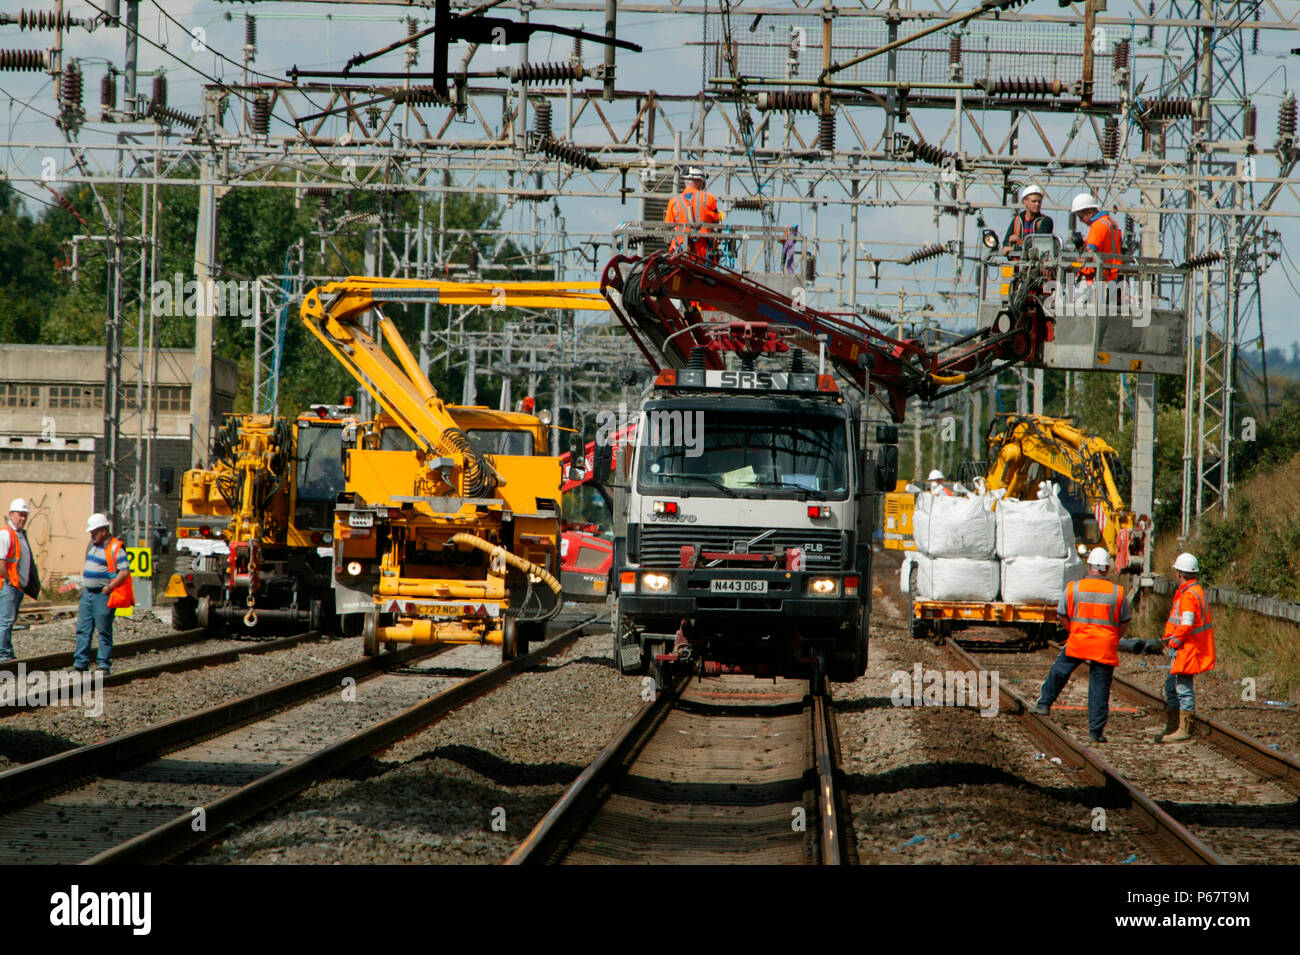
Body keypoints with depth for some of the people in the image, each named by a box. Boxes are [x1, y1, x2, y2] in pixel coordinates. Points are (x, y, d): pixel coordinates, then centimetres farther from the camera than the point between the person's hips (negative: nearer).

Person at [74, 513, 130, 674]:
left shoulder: (115, 548, -11)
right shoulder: (93, 545, 14)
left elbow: (125, 571, -17)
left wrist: (109, 588, -19)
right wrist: (83, 583, 16)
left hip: (103, 595, -8)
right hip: (88, 593, 8)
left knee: (104, 631, -2)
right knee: (83, 630, 6)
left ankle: (104, 665, 4)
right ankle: (80, 665, 8)